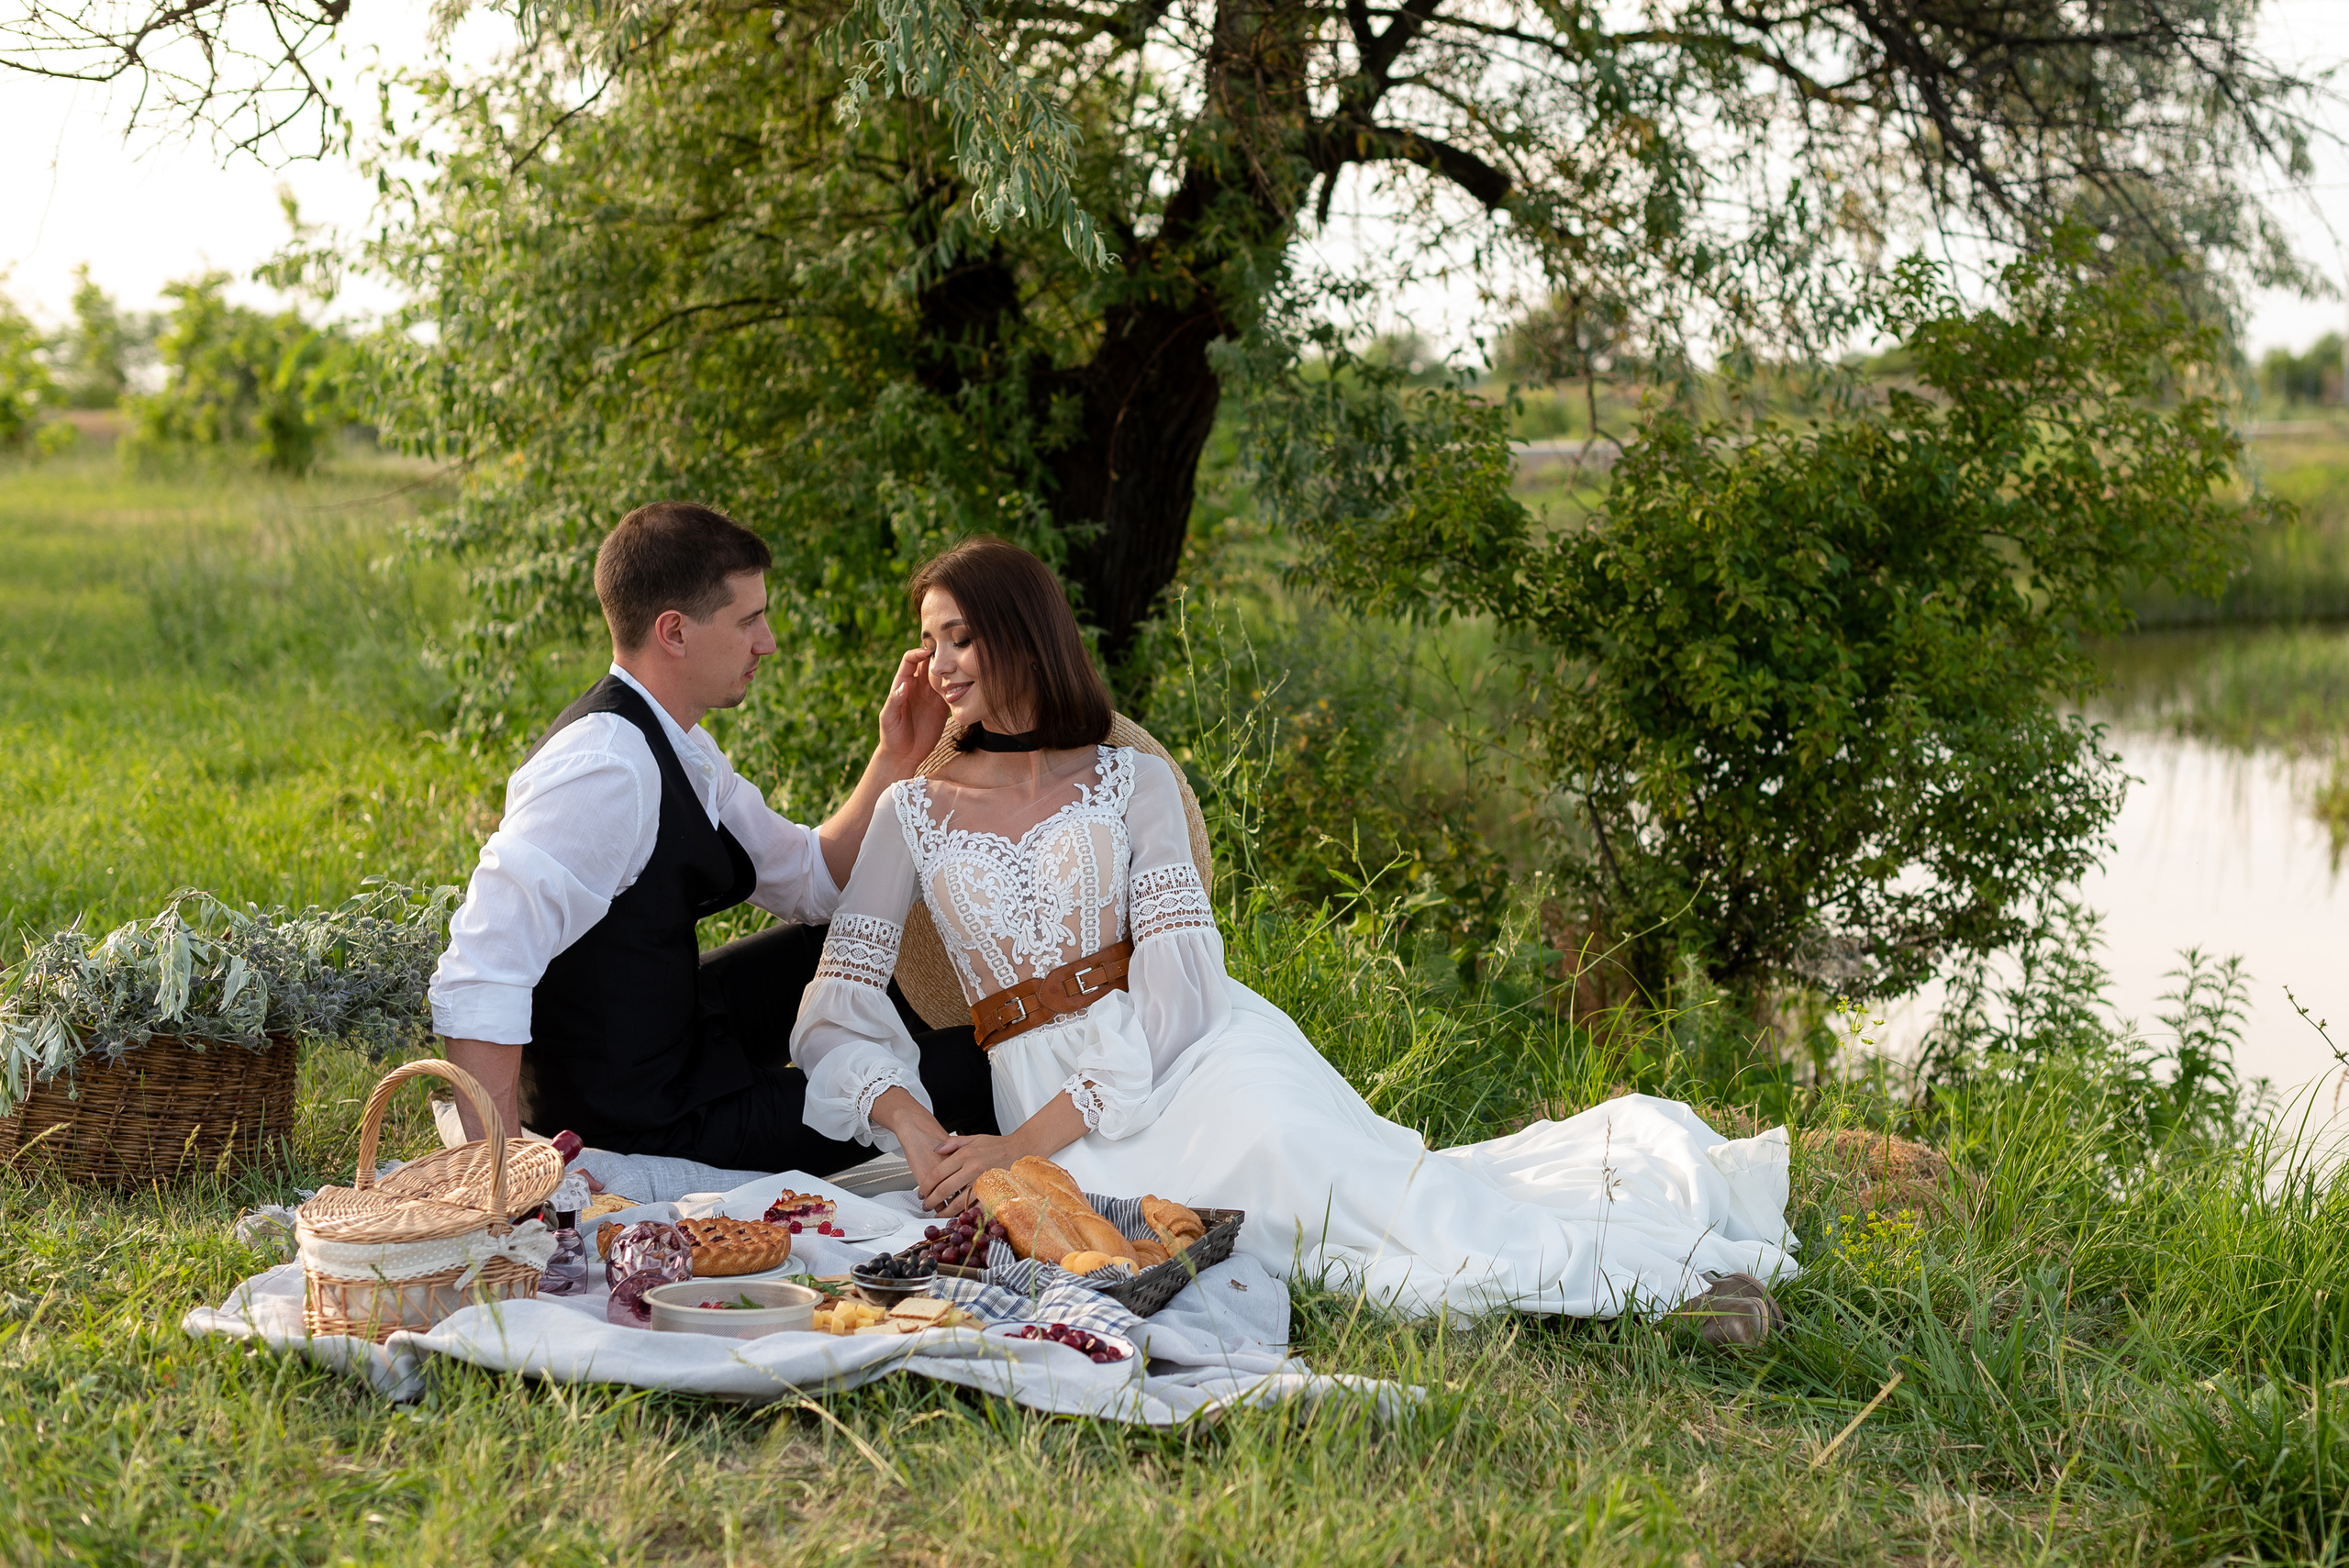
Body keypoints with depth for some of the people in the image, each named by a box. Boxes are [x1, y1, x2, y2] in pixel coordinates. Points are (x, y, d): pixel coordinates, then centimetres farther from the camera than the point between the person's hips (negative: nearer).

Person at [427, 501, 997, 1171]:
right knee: (979, 1068, -6)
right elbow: (477, 985, -34)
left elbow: (810, 882, 15)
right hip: (646, 1127, -10)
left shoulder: (677, 747, 4)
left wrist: (896, 756, 3)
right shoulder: (608, 769, -28)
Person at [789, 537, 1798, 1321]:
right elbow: (840, 1010, 4)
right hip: (1037, 1101, 1)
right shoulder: (910, 814, 11)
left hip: (1195, 1056, -1)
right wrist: (918, 1134, -17)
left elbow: (1176, 983, -5)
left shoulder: (1132, 781, 6)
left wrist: (1026, 1144, -14)